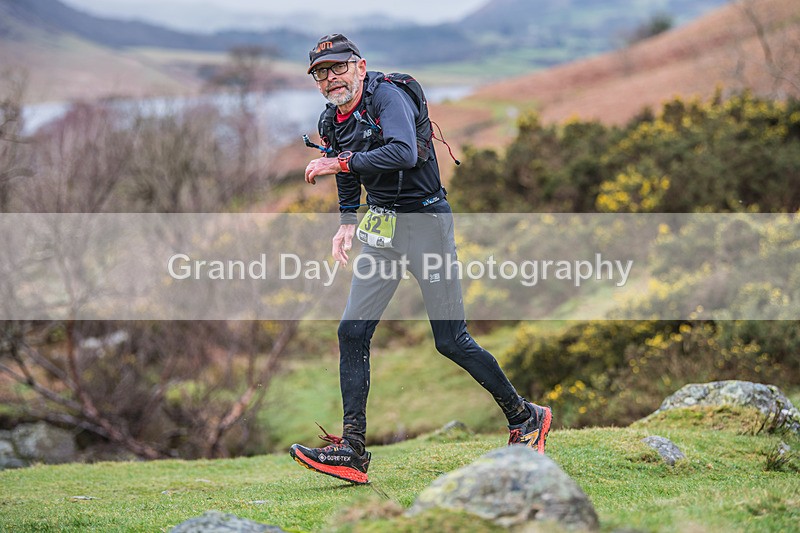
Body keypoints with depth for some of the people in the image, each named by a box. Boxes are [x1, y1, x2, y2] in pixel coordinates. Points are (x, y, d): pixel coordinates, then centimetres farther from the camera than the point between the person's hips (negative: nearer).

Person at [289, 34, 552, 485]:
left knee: (451, 341, -4)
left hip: (425, 220, -7)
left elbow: (403, 153, -32)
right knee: (352, 332, -5)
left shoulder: (387, 95, -14)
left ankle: (526, 418, 15)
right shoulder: (333, 123, 9)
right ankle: (353, 451, -3)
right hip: (382, 227, 7)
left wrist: (340, 161, -29)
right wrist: (347, 226, 6)